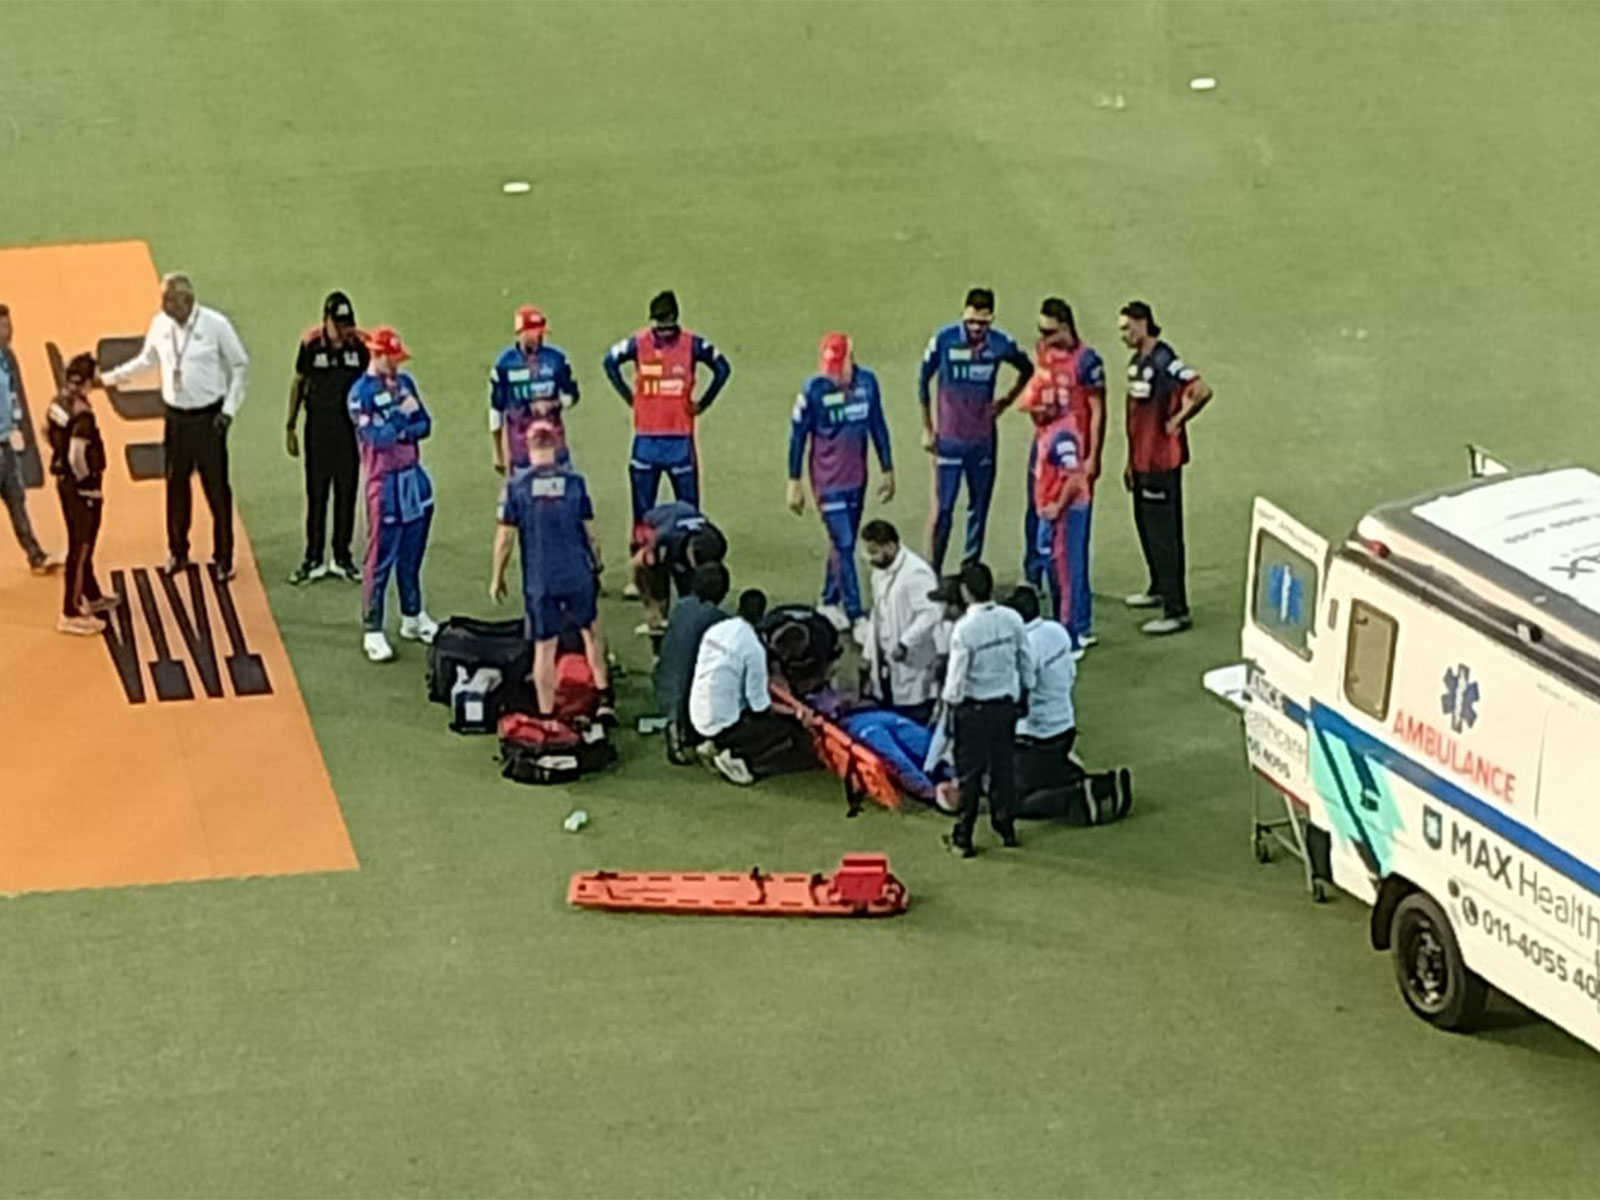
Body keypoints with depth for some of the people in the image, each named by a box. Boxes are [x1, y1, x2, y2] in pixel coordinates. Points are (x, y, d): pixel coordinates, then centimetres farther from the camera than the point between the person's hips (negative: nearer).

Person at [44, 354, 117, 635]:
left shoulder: (59, 401, 0)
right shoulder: (82, 413, -27)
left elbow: (47, 431, 16)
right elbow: (77, 457, -30)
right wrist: (89, 484, -15)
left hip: (64, 480, 9)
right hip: (80, 486, -9)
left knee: (80, 544, 23)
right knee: (80, 550, 0)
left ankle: (92, 597, 40)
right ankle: (71, 614, 5)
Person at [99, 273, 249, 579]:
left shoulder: (215, 324, -13)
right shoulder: (160, 324, -1)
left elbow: (240, 367, -4)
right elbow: (146, 360, 16)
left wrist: (229, 409, -10)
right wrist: (110, 377, 9)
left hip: (209, 418, -4)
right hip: (176, 416, 4)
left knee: (216, 488, 0)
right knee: (176, 485, 12)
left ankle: (223, 557, 10)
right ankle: (177, 551, 27)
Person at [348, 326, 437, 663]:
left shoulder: (405, 382, 9)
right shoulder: (361, 393, -12)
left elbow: (424, 424, 8)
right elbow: (377, 437, -21)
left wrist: (401, 431, -11)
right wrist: (403, 414, -12)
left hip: (415, 477, 7)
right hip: (385, 483, -7)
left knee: (412, 555, 17)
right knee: (381, 559, -4)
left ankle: (413, 617, 30)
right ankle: (372, 632, 0)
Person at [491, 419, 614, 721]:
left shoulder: (516, 485, -7)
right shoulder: (574, 481, -3)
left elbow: (505, 538, -4)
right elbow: (590, 533, 2)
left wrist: (497, 577, 9)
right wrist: (596, 566, 18)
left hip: (539, 580, -1)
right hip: (578, 574, 1)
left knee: (544, 647, 6)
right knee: (590, 630, 23)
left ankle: (546, 716, 9)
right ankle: (605, 698, 22)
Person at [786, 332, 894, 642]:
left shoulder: (867, 382, -3)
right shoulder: (813, 390, -15)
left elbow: (878, 428, 8)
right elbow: (798, 437, -7)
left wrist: (887, 471, 12)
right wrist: (795, 483, -5)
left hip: (857, 478, 5)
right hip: (828, 481, -5)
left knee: (843, 543, 14)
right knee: (843, 546, -7)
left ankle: (830, 603, 30)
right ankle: (856, 617, -6)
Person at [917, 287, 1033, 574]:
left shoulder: (1001, 344, -5)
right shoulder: (944, 340, -11)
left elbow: (1027, 370, 17)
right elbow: (923, 382, 2)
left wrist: (1006, 401, 7)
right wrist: (927, 429, 3)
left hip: (983, 439, 3)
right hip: (949, 439, -3)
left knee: (980, 506, 8)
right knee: (942, 507, -6)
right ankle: (932, 571, -2)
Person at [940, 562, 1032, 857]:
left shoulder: (964, 629, -23)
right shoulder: (1012, 620, -7)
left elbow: (956, 677, -18)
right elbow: (1027, 663, 4)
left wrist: (951, 702, 0)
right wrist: (1023, 693, 19)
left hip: (974, 708, -5)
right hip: (1006, 704, 5)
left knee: (970, 772, 5)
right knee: (1003, 766, 17)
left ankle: (963, 838, 11)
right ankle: (1006, 828, 26)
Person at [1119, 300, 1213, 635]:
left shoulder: (1164, 362, -18)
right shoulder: (1137, 362, 12)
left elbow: (1202, 391, -31)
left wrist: (1176, 421, -18)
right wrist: (1131, 462, 20)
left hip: (1162, 463, -10)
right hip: (1142, 462, 10)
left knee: (1164, 534, -8)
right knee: (1146, 527, 22)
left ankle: (1177, 611, -5)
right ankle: (1159, 589, 41)